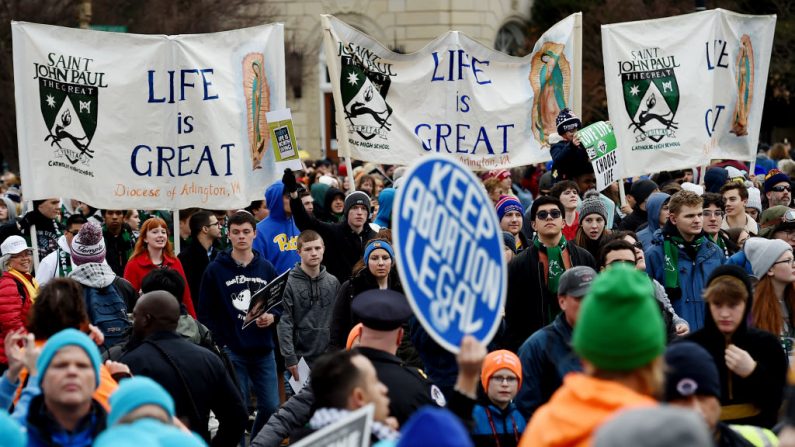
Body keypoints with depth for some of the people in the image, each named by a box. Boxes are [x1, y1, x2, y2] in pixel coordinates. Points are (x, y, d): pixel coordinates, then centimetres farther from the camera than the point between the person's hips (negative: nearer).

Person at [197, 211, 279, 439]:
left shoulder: (266, 268, 9)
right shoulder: (215, 270, -1)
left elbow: (280, 305, 14)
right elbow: (206, 313, -3)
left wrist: (272, 317, -8)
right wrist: (221, 345, -10)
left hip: (263, 351, 3)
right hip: (232, 352, -3)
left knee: (271, 407, 5)